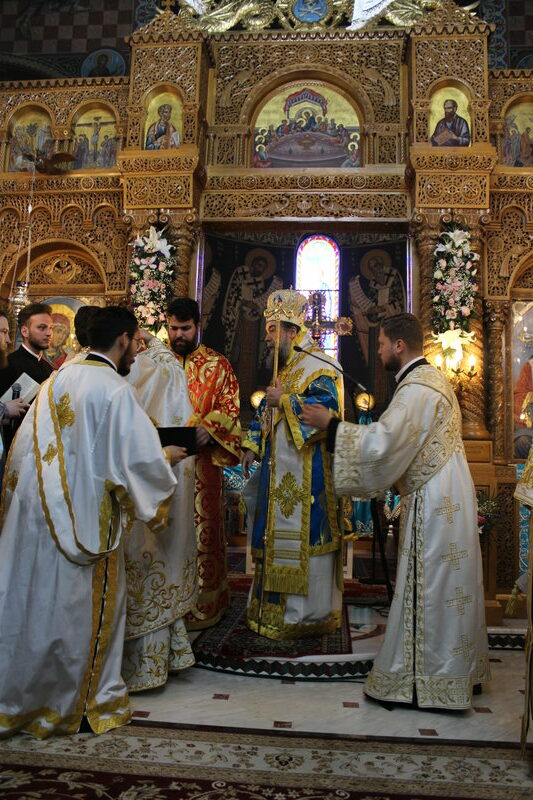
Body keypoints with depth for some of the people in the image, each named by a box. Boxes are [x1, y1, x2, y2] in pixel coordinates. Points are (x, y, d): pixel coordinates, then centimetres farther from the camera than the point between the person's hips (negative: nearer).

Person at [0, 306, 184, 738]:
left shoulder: (57, 380, 6)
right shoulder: (116, 390, -15)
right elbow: (141, 459, -18)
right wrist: (168, 457, 2)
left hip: (35, 512, 7)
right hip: (84, 520, -7)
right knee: (84, 608, 9)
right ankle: (88, 703, 26)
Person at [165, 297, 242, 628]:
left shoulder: (217, 365, 4)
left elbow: (230, 407, -2)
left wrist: (209, 429, -20)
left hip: (201, 460, -2)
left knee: (201, 528, 0)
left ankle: (202, 605, 12)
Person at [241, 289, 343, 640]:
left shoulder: (318, 366, -10)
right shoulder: (283, 368, 19)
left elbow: (328, 407, -25)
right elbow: (265, 412, 24)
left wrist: (284, 401, -20)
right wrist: (252, 446, 13)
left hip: (306, 472, -9)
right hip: (279, 470, 9)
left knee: (303, 536, -4)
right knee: (278, 535, 14)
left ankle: (307, 612, 9)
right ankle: (275, 606, 26)